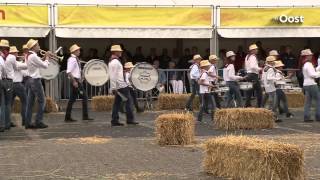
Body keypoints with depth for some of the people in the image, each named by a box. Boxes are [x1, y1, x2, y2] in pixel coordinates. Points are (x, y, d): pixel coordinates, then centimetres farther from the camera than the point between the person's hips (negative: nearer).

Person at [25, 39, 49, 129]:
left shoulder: (28, 56, 12)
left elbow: (39, 63, 18)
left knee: (30, 101, 8)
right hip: (36, 80, -9)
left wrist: (44, 58, 8)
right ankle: (38, 122, -2)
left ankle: (28, 123, 8)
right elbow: (45, 66, -14)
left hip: (30, 80, 10)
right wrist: (47, 57, 0)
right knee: (41, 101, -2)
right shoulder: (33, 56, -17)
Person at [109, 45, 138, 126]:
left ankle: (114, 121, 7)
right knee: (128, 101, -5)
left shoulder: (112, 61, 18)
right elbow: (113, 76, -20)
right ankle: (130, 119, -3)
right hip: (121, 85, -10)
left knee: (117, 102, 8)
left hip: (118, 86, 10)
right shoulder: (115, 62, -15)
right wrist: (113, 87, -22)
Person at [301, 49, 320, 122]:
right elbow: (312, 75, -19)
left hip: (306, 84, 9)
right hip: (311, 84, -9)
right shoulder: (308, 64, -15)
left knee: (308, 101, 7)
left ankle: (306, 116, 4)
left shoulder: (304, 65, 14)